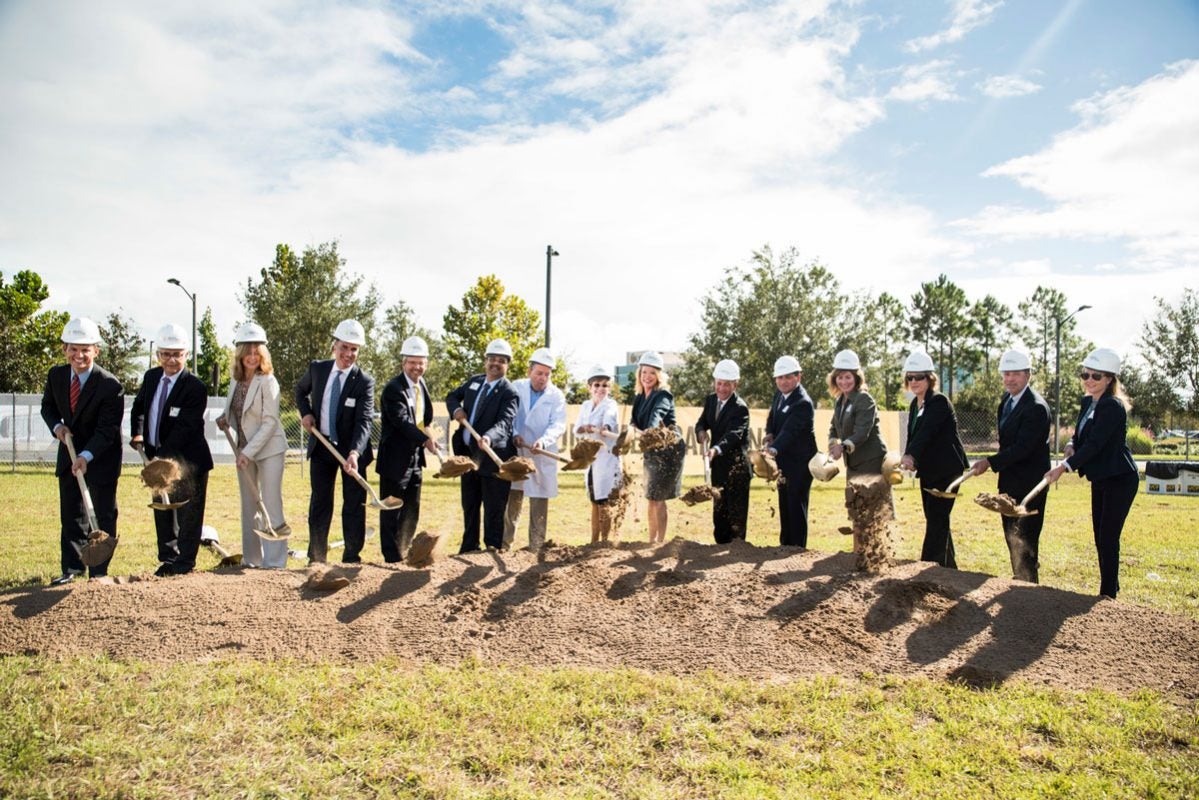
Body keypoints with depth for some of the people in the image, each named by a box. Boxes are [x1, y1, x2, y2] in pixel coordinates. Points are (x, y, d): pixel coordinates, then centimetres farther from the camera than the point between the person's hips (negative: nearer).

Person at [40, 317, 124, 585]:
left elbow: (107, 430, -22)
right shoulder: (56, 375, -5)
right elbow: (48, 406, 12)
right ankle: (72, 568, 21)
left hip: (101, 456, -5)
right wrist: (57, 426, -9)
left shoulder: (110, 386, -22)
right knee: (70, 515, 11)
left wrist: (86, 456, -34)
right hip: (70, 451, 5)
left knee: (103, 516, 3)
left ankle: (99, 571, 12)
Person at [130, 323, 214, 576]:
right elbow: (138, 407, 20)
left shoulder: (195, 387, -18)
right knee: (162, 512, 15)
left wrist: (162, 457, -28)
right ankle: (168, 558, 27)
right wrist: (137, 433, 4)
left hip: (188, 460, -7)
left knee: (188, 513, 2)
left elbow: (184, 428, -23)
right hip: (158, 457, 7)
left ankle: (185, 561, 14)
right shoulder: (151, 377, 4)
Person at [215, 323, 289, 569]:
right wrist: (224, 419, -2)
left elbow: (270, 422, -17)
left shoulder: (268, 382, -14)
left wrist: (249, 452, -20)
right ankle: (251, 558, 23)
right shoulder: (236, 381, 6)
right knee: (249, 507, 13)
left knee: (271, 507, -7)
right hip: (244, 451, 7)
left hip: (269, 449, -7)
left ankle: (274, 562, -4)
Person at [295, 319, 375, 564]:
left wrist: (354, 452, -38)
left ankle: (352, 557, 14)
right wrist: (305, 412, 0)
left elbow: (364, 421, -24)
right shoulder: (317, 369, -3)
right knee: (320, 502, 10)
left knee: (354, 503, 3)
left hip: (352, 449, -3)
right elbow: (300, 389, 19)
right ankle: (316, 557, 20)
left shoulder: (364, 381, -15)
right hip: (321, 446, 3)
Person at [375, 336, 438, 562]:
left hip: (415, 458, 8)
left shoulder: (422, 385, 10)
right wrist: (425, 439, -37)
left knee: (411, 512, 15)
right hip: (395, 459, -8)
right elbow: (402, 421, -28)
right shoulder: (393, 388, -16)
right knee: (392, 513, 1)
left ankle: (405, 554, 27)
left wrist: (426, 434, 3)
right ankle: (392, 559, 9)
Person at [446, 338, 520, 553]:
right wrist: (456, 409, -3)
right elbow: (452, 396, 20)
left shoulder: (509, 393, -12)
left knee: (493, 509, -1)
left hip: (492, 458, -7)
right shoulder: (473, 381, 9)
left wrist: (489, 437, -45)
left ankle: (492, 550, 9)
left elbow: (505, 422, -25)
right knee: (469, 506, 17)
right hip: (468, 454, 7)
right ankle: (469, 549, 30)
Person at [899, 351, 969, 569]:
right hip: (928, 471, 9)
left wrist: (910, 456, -45)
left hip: (946, 470, -9)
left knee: (936, 521, -9)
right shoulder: (914, 404, 10)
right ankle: (949, 567, 26)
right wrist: (908, 460, -8)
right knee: (937, 520, 14)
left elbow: (926, 431, -31)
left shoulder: (939, 401, -16)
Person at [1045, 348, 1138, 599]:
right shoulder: (1088, 402, 8)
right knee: (1101, 539, 14)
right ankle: (1110, 589, 25)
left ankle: (1108, 596, 1)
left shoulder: (1112, 406, -19)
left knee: (1108, 540, -7)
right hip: (1100, 479, 9)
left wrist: (1064, 467, -30)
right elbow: (1080, 434, 17)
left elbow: (1095, 444, -26)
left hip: (1119, 479, -9)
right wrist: (1071, 445, -6)